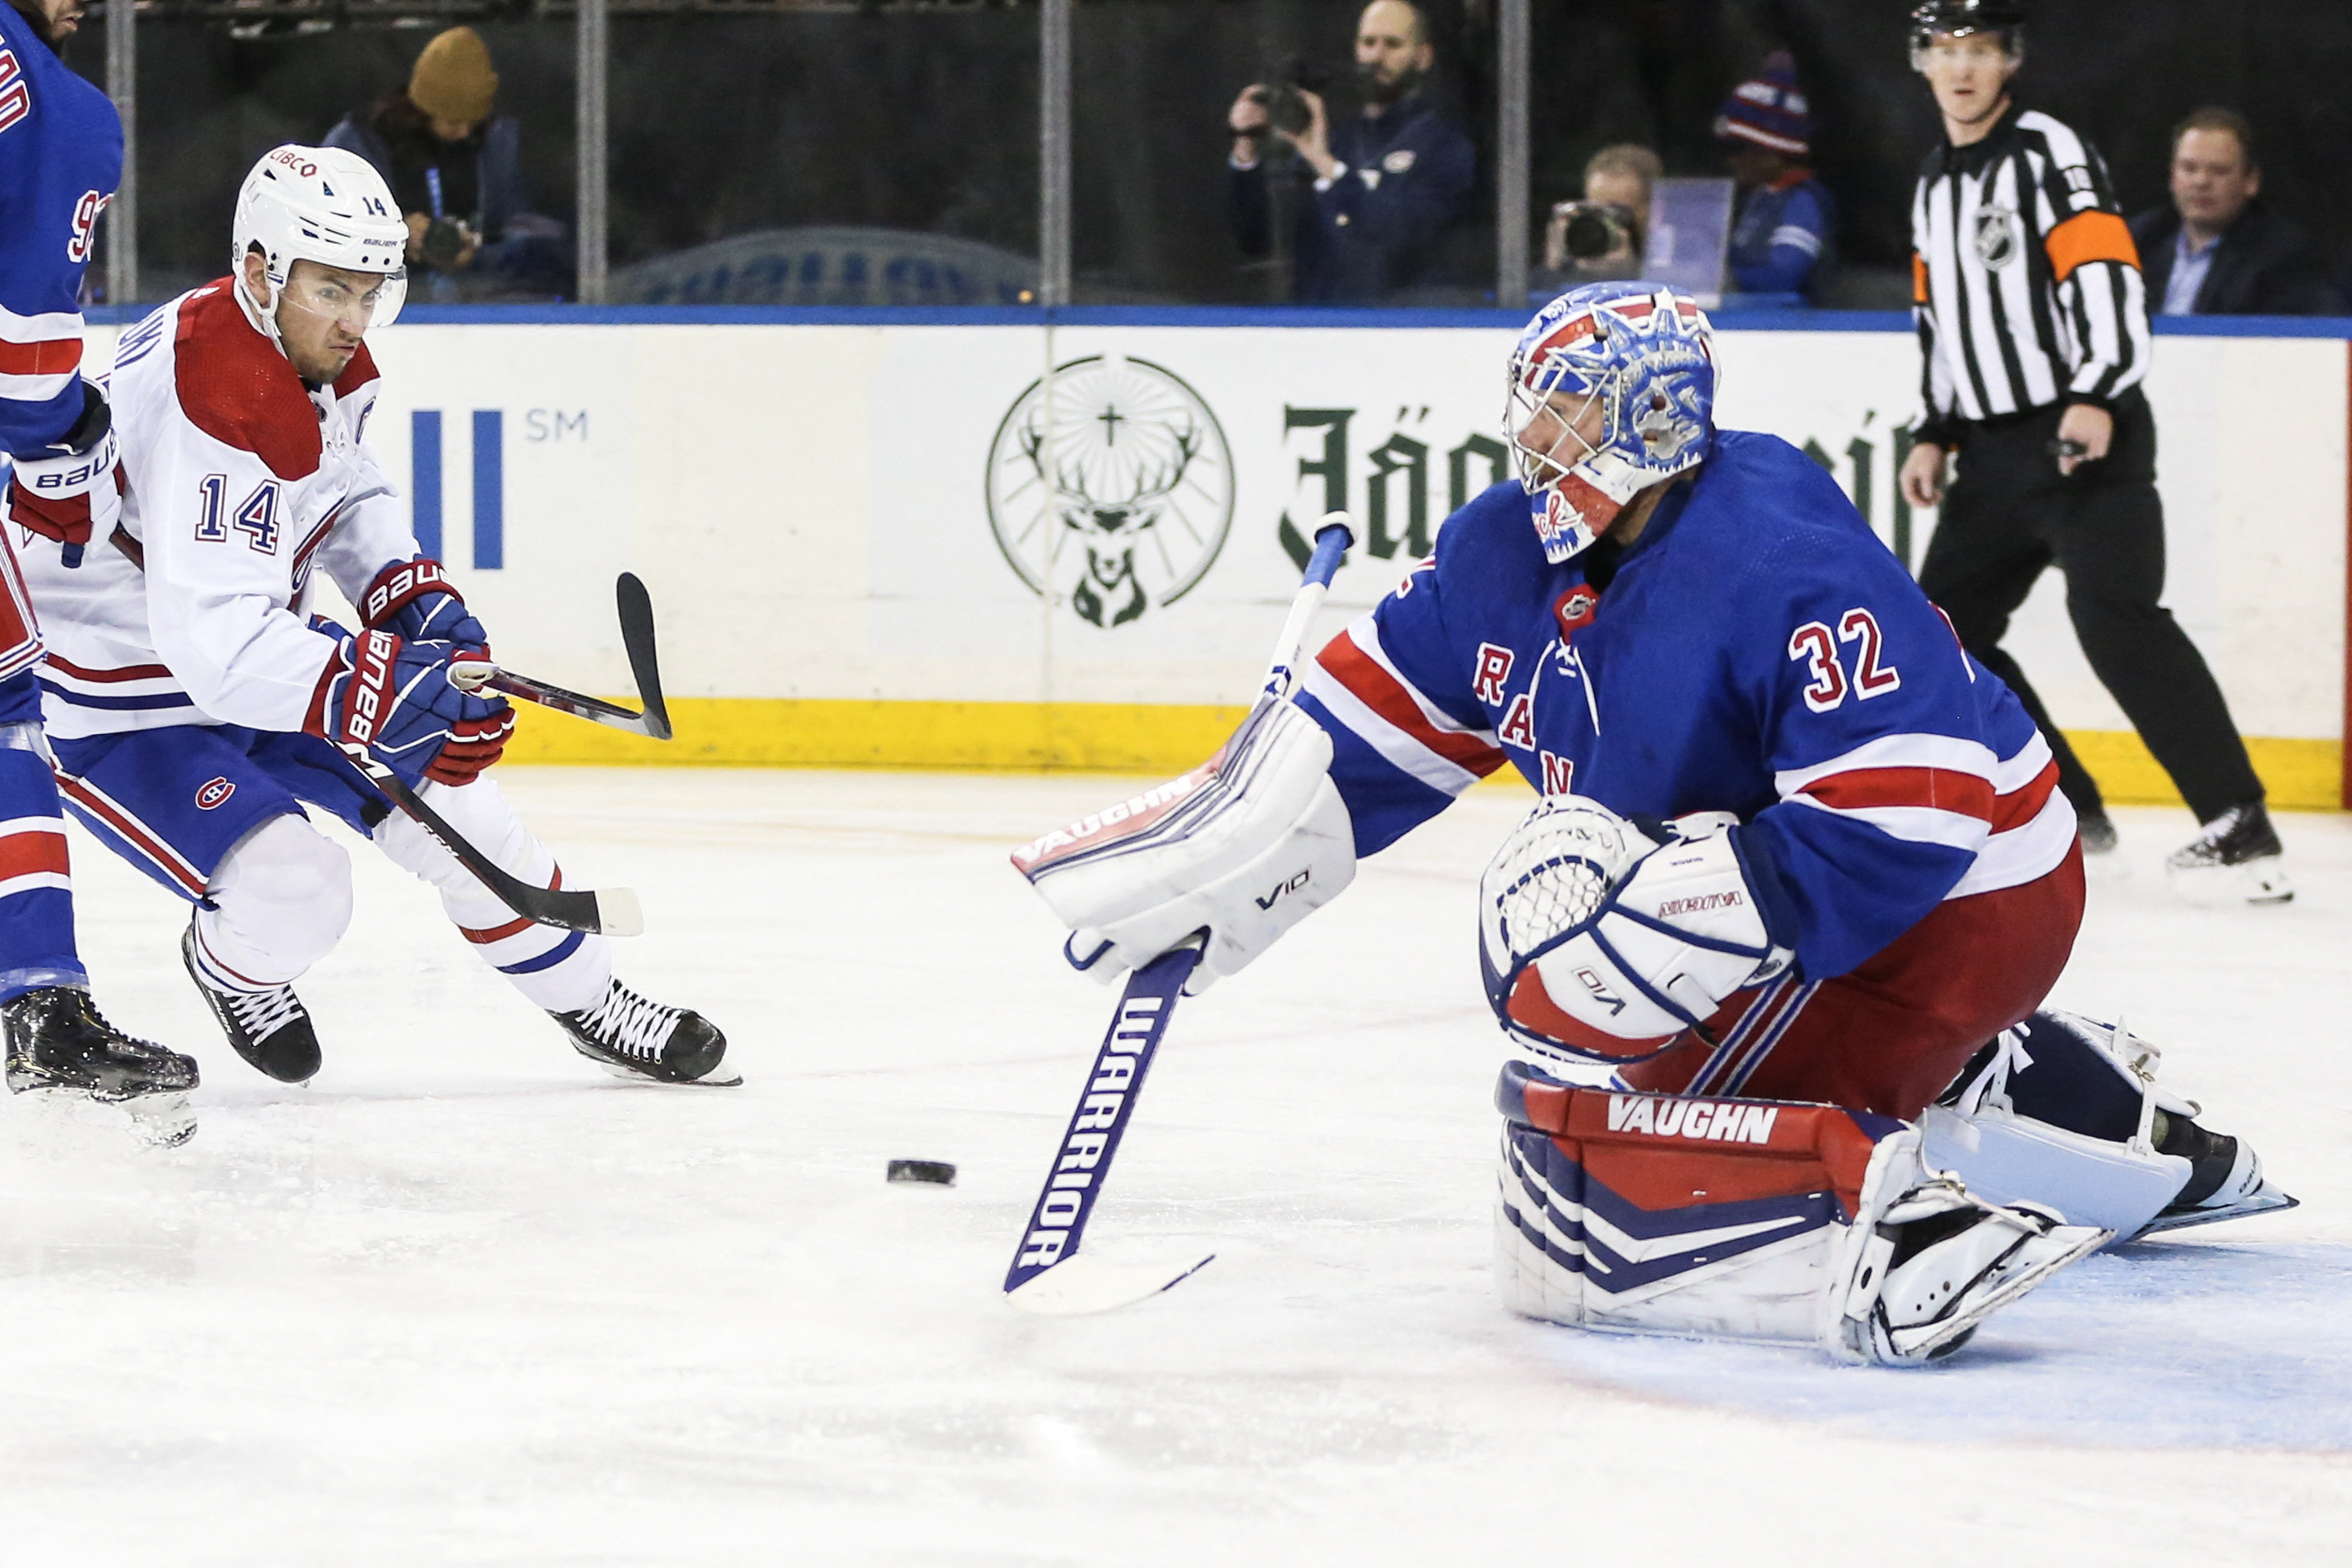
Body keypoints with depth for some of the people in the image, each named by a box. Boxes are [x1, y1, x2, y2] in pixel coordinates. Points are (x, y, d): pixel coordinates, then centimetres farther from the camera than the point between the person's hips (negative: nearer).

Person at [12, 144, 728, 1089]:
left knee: (442, 785, 7)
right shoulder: (212, 405, -35)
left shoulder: (326, 354, -4)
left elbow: (348, 494, 17)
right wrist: (379, 684, -46)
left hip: (248, 649, 9)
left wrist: (414, 598, 0)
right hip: (111, 705, -9)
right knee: (290, 894, -23)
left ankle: (590, 1005, 25)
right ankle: (230, 965, 15)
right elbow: (215, 643, -40)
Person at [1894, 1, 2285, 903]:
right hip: (1996, 454, 9)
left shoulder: (2049, 154, -9)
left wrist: (2096, 398, -31)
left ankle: (2238, 825, -23)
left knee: (2112, 616, -23)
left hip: (2088, 434, -9)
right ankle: (2063, 813, 17)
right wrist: (1936, 436, 17)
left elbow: (2108, 278, -20)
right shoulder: (1935, 187, 18)